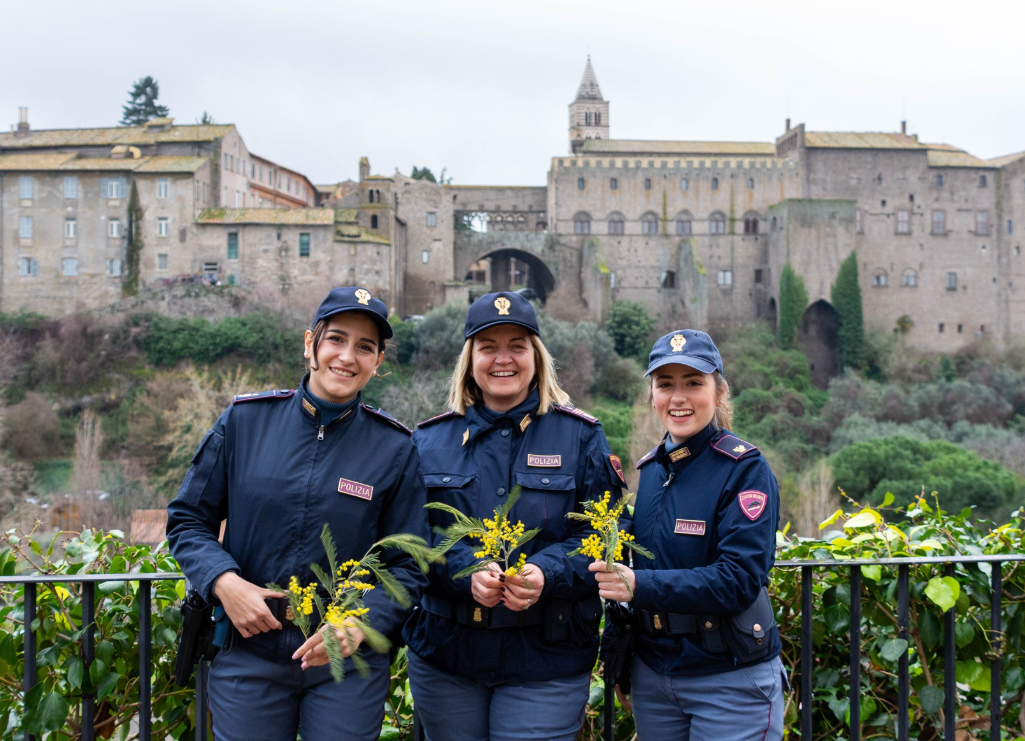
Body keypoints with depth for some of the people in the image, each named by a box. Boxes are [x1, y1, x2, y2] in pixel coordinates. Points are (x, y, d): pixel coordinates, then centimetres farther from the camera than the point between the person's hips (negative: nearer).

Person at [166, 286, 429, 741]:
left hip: (347, 666, 0)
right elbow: (187, 519, 4)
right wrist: (224, 581, -13)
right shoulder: (245, 420, -3)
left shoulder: (395, 449, -4)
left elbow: (407, 566, -3)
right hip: (247, 654, 1)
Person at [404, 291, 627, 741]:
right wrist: (468, 571, -20)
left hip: (547, 658, -2)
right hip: (445, 654, 2)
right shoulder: (430, 440, 7)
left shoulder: (579, 435, 1)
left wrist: (545, 574, -22)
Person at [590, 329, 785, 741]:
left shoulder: (745, 470, -12)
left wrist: (640, 586, -28)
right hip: (652, 674, 6)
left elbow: (740, 579, -21)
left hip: (731, 682, -5)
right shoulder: (651, 470, 5)